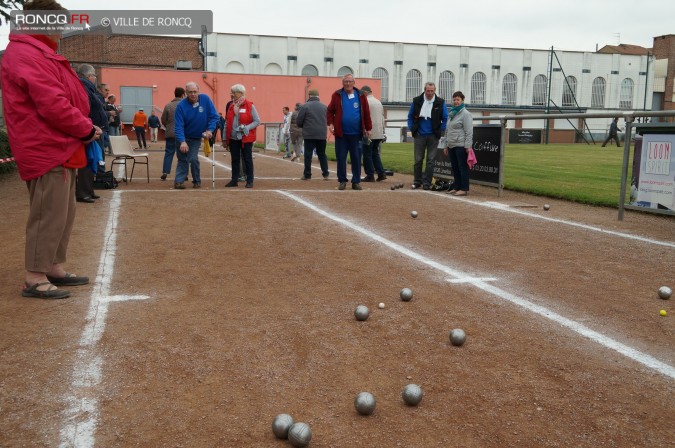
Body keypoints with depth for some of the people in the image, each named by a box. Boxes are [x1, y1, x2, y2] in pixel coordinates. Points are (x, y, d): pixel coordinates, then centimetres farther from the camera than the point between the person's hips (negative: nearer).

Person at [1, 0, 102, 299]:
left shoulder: (39, 54, 19)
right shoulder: (26, 55, -14)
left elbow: (63, 99, 18)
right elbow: (53, 105, -22)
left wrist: (84, 127, 4)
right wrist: (86, 129, -10)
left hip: (58, 148, 11)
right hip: (48, 151, -11)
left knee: (63, 213, 15)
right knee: (50, 215, -8)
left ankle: (55, 269, 24)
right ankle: (34, 279, 0)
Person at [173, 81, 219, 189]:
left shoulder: (205, 99, -15)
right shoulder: (181, 105, -19)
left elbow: (214, 116, -10)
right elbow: (178, 126, -23)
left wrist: (210, 130, -22)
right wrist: (182, 142, -34)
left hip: (196, 138, 0)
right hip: (183, 137, 0)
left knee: (193, 159, -9)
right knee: (182, 160, 5)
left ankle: (197, 181, 10)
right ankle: (179, 181, 10)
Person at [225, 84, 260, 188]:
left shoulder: (249, 106, -5)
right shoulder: (231, 106, 11)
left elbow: (257, 121, -5)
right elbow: (227, 123, 14)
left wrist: (246, 128, -18)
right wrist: (225, 138, 10)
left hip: (246, 138, -5)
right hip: (233, 138, 5)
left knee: (247, 159, 1)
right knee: (235, 160, 10)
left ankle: (249, 181, 7)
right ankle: (234, 180, 17)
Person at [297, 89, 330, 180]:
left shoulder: (305, 106, -5)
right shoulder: (324, 107, 7)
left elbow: (299, 121, -5)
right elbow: (328, 121, 11)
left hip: (309, 135, -4)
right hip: (322, 135, 4)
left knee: (308, 155, 2)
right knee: (322, 154, 12)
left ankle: (307, 175, 4)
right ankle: (325, 174, 10)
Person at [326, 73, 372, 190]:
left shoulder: (360, 96, 4)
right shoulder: (337, 95, 3)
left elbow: (366, 113, 6)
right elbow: (330, 110, 6)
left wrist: (368, 128, 5)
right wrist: (330, 124, -7)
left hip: (356, 134, 0)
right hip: (341, 133, 0)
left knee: (356, 159, 4)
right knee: (341, 158, 4)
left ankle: (356, 182, 12)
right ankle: (342, 181, 14)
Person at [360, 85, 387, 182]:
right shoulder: (378, 102, 15)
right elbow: (383, 118, 17)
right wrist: (383, 131, 21)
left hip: (370, 133, -7)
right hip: (379, 133, 8)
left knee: (367, 155, 1)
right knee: (375, 153, 15)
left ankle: (370, 176, 2)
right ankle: (381, 173, 9)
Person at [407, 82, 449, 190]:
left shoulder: (440, 102, -1)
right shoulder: (416, 101, 2)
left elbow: (445, 119, 6)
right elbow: (410, 116, 12)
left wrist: (440, 131, -1)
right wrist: (412, 129, 4)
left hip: (433, 136, -1)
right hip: (419, 135, 1)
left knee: (431, 160, 2)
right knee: (418, 160, 5)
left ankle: (427, 183, 7)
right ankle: (417, 181, 14)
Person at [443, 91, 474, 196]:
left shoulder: (465, 114, -6)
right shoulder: (452, 113, 18)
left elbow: (469, 132, -12)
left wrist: (468, 146, -18)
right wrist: (446, 145, 18)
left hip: (461, 146, -8)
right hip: (452, 146, 8)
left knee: (462, 167, -5)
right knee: (455, 168, 11)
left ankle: (464, 189, -2)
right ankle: (456, 187, 19)